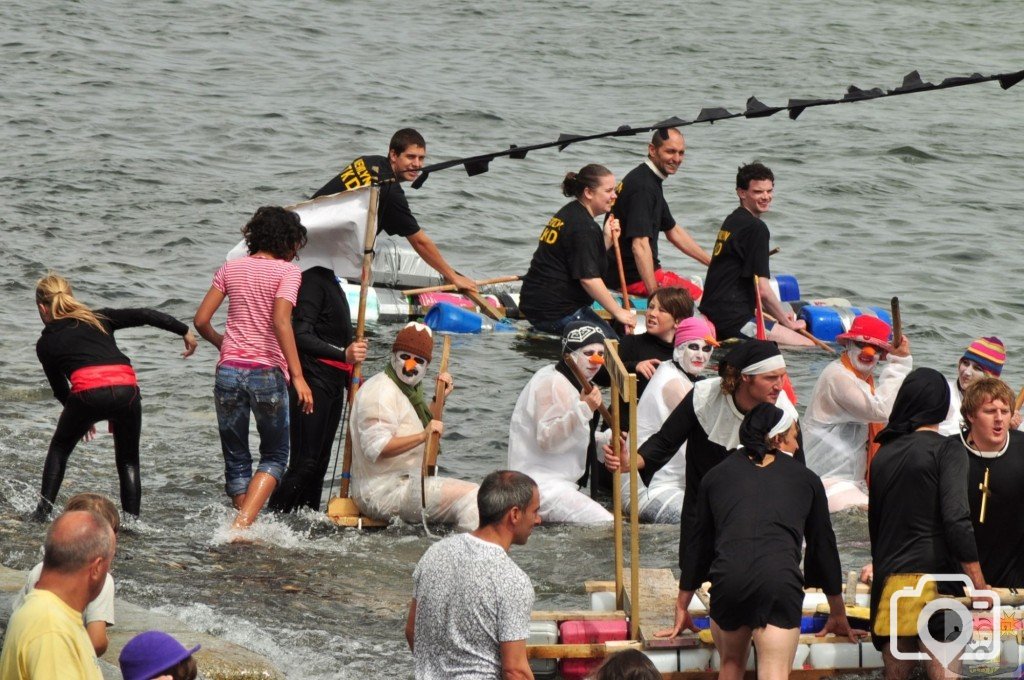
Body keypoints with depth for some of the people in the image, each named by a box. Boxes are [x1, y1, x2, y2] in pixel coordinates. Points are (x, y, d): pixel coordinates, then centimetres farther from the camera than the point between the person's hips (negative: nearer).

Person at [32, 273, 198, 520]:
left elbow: (59, 388, 28)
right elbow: (145, 315, 15)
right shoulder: (99, 319, 25)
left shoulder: (46, 344, 21)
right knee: (128, 461, 20)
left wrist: (83, 418, 42)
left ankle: (43, 511, 17)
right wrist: (185, 331, 20)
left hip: (88, 391, -2)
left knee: (59, 449, 24)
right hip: (127, 389, 2)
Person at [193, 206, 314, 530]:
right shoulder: (287, 271, -2)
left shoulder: (231, 268, 10)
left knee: (236, 459, 14)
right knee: (274, 456, 9)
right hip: (268, 370, -3)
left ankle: (242, 527, 11)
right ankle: (243, 522, -11)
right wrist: (297, 376, -19)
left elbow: (201, 321, 7)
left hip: (229, 370, 3)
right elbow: (280, 321, -17)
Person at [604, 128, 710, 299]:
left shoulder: (651, 182, 15)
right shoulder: (643, 187, -19)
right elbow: (640, 245, -28)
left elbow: (674, 232, 26)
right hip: (633, 278, -11)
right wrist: (655, 294, -32)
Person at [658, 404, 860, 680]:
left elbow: (698, 543, 31)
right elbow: (823, 546, 30)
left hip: (729, 577, 2)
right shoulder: (806, 479, 22)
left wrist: (682, 607, 41)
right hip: (781, 579, -2)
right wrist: (839, 616, 40)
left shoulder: (717, 476, 25)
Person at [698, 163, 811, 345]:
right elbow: (762, 289, -15)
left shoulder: (732, 221, 18)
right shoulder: (756, 228, -12)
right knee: (808, 348, -14)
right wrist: (787, 322, 0)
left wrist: (781, 315, 21)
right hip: (733, 320, -10)